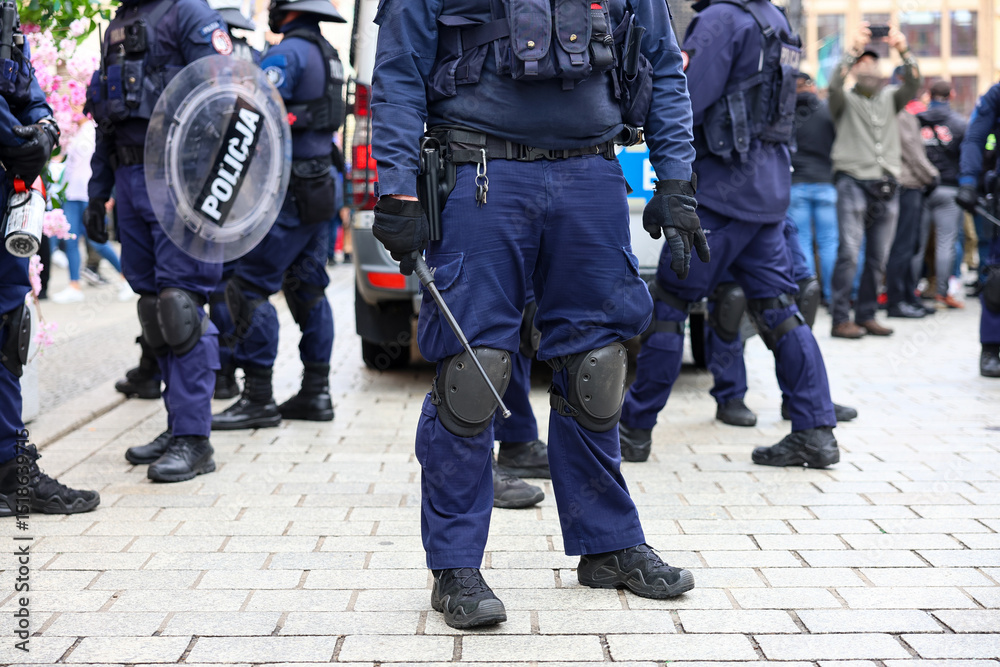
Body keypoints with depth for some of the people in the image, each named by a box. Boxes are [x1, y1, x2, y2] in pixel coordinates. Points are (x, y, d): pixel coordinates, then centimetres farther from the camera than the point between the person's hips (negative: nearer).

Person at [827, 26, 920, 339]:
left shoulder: (890, 98, 17)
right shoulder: (845, 100, 8)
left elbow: (913, 84, 0)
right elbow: (835, 84, -14)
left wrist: (904, 50, -15)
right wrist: (854, 49, -21)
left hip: (887, 187, 4)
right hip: (853, 182, -4)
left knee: (878, 257, 4)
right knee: (849, 252, -12)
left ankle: (866, 316, 11)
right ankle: (841, 319, -11)